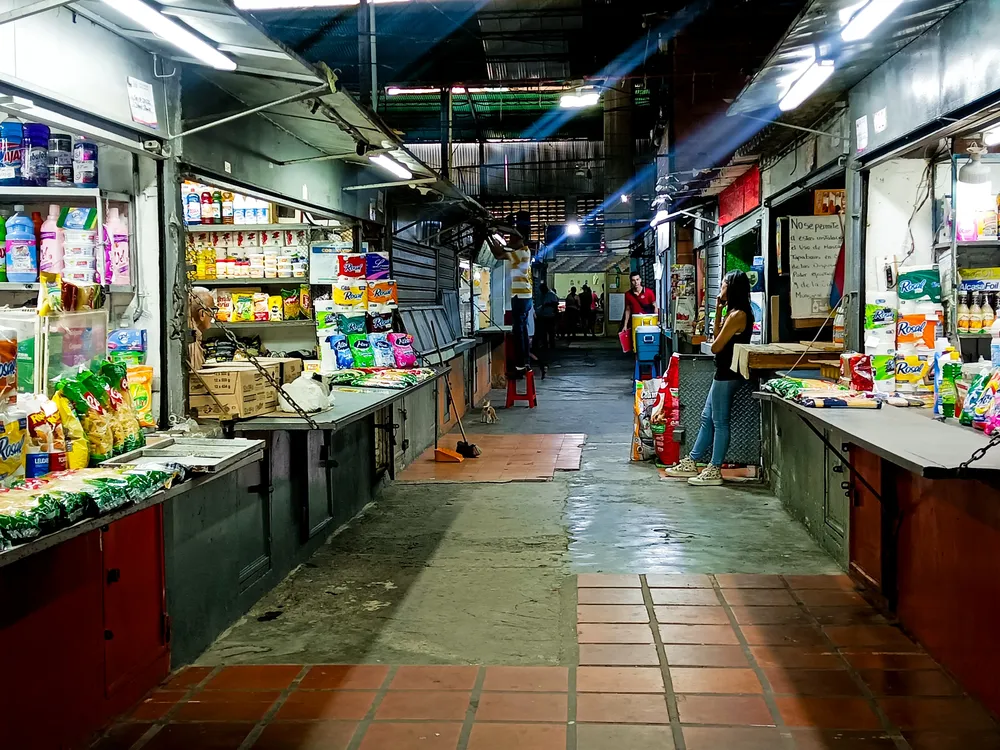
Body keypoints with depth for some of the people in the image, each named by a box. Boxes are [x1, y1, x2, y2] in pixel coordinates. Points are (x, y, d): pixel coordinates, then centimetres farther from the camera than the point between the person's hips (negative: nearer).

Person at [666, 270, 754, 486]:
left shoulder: (737, 315, -19)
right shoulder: (735, 312, 12)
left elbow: (715, 346, -17)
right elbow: (718, 335, 17)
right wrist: (718, 310, 11)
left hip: (727, 374, -11)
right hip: (725, 372, 11)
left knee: (719, 422, -4)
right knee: (707, 418, 15)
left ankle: (714, 471, 3)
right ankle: (691, 463, 24)